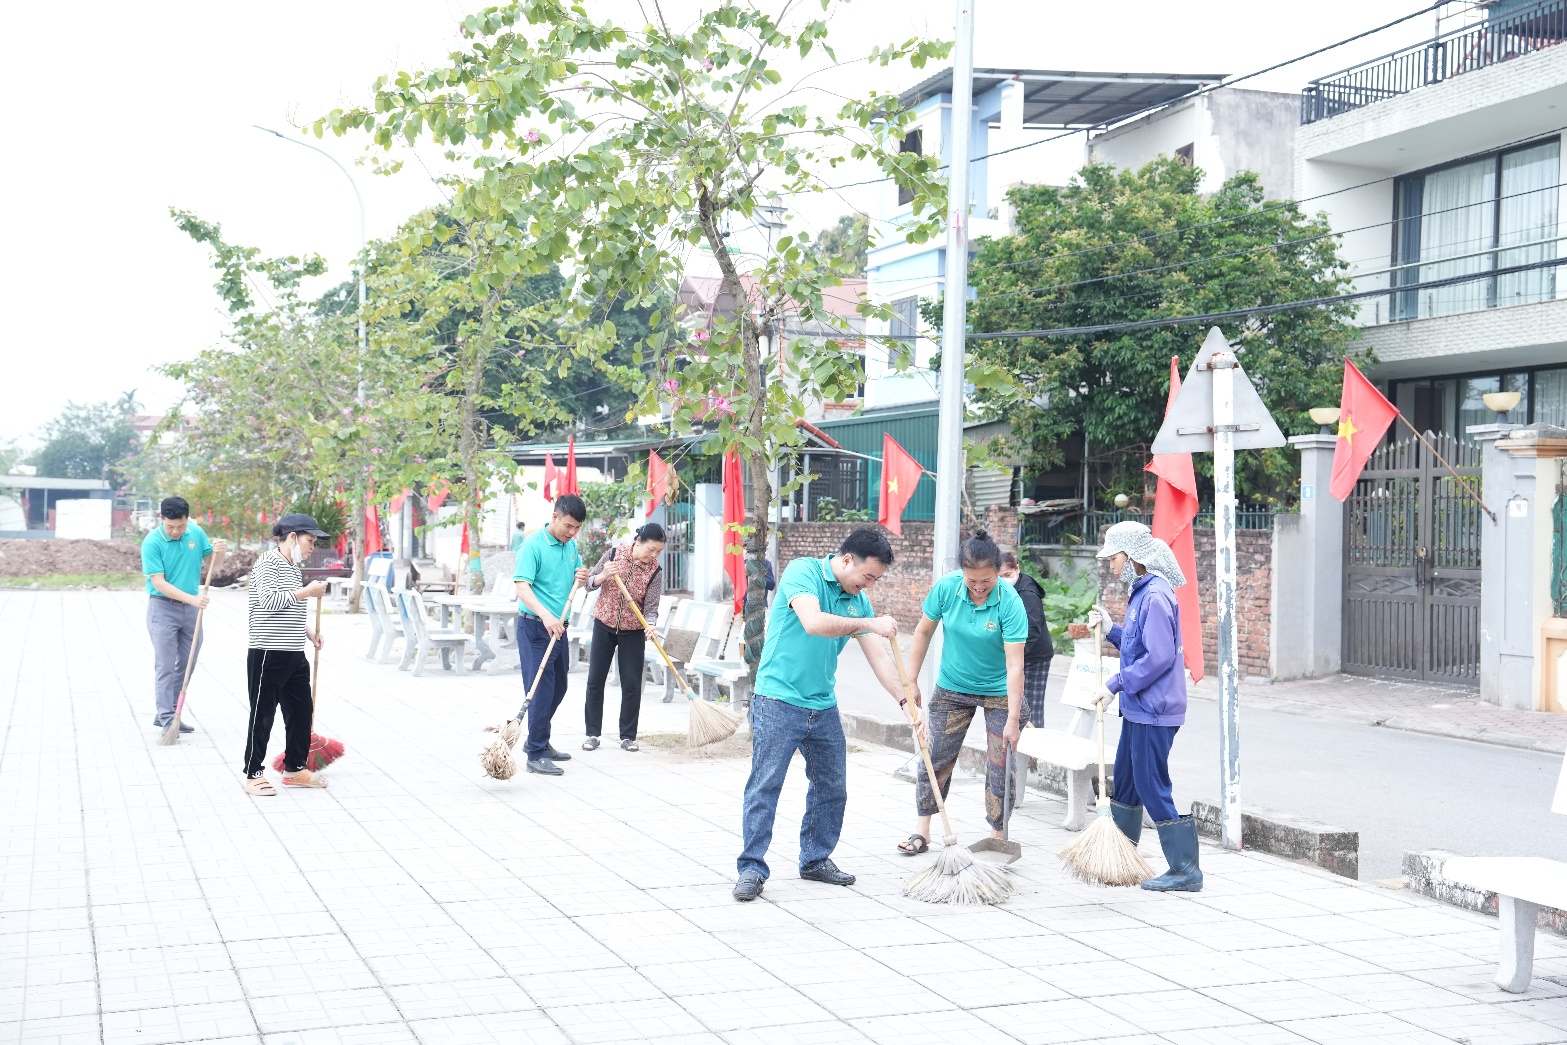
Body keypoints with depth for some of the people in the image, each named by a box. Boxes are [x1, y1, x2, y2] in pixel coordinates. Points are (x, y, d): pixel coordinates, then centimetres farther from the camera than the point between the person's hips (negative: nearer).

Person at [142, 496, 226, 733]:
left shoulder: (196, 533, -2)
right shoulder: (152, 542, -16)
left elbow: (212, 561, 11)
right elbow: (158, 583, -19)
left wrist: (220, 552, -13)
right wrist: (191, 598, -28)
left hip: (191, 608, 6)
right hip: (163, 608, -5)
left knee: (186, 664, 10)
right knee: (165, 665, -6)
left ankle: (165, 714, 21)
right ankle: (166, 718, -3)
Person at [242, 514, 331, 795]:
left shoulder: (294, 567, 15)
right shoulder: (267, 564, -11)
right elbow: (269, 600, -25)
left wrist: (308, 631, 15)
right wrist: (307, 592, -24)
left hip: (294, 656, 9)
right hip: (268, 655, -9)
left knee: (302, 711, 12)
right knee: (262, 715, 0)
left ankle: (294, 769, 25)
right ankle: (253, 775, 8)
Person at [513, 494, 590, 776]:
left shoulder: (571, 545, 9)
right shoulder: (533, 546, -15)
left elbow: (576, 578, 23)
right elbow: (522, 588, -24)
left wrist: (582, 577, -2)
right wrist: (546, 615, -38)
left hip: (558, 627, 8)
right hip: (534, 626, -8)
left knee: (558, 688, 17)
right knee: (541, 689, -9)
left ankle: (538, 741, 33)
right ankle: (536, 755, -4)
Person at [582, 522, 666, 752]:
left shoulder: (655, 571, -10)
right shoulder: (614, 554, -9)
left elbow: (651, 606, -13)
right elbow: (590, 583, -3)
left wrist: (650, 624, -34)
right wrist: (604, 575, -24)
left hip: (633, 632, -1)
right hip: (604, 625, 1)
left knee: (631, 685, -1)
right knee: (595, 680, 2)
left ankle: (628, 736, 10)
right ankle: (592, 734, 12)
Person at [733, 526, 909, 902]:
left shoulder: (858, 600, 8)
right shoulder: (803, 572, -11)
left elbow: (878, 657, 8)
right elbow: (814, 623, -28)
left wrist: (907, 701, -2)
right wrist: (869, 623, -24)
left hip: (823, 707, 7)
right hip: (778, 701, -7)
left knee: (832, 788, 12)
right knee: (765, 785, -6)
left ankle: (816, 860, 27)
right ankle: (752, 868, 0)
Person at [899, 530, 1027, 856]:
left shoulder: (1010, 603, -25)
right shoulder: (946, 588, -17)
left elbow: (1014, 665, -26)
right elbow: (923, 631, -1)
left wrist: (1013, 720, -28)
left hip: (999, 693, -3)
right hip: (952, 688, 3)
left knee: (1001, 765, 0)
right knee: (935, 758, 4)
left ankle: (999, 835, 13)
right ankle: (922, 829, 15)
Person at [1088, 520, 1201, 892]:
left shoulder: (1155, 596, -19)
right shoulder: (1141, 592, 13)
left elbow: (1159, 657, -25)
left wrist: (1117, 683, -18)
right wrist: (1110, 629, 10)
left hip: (1154, 710, -11)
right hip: (1137, 708, 11)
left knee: (1152, 788, -6)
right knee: (1125, 781, 20)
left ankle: (1186, 870, -1)